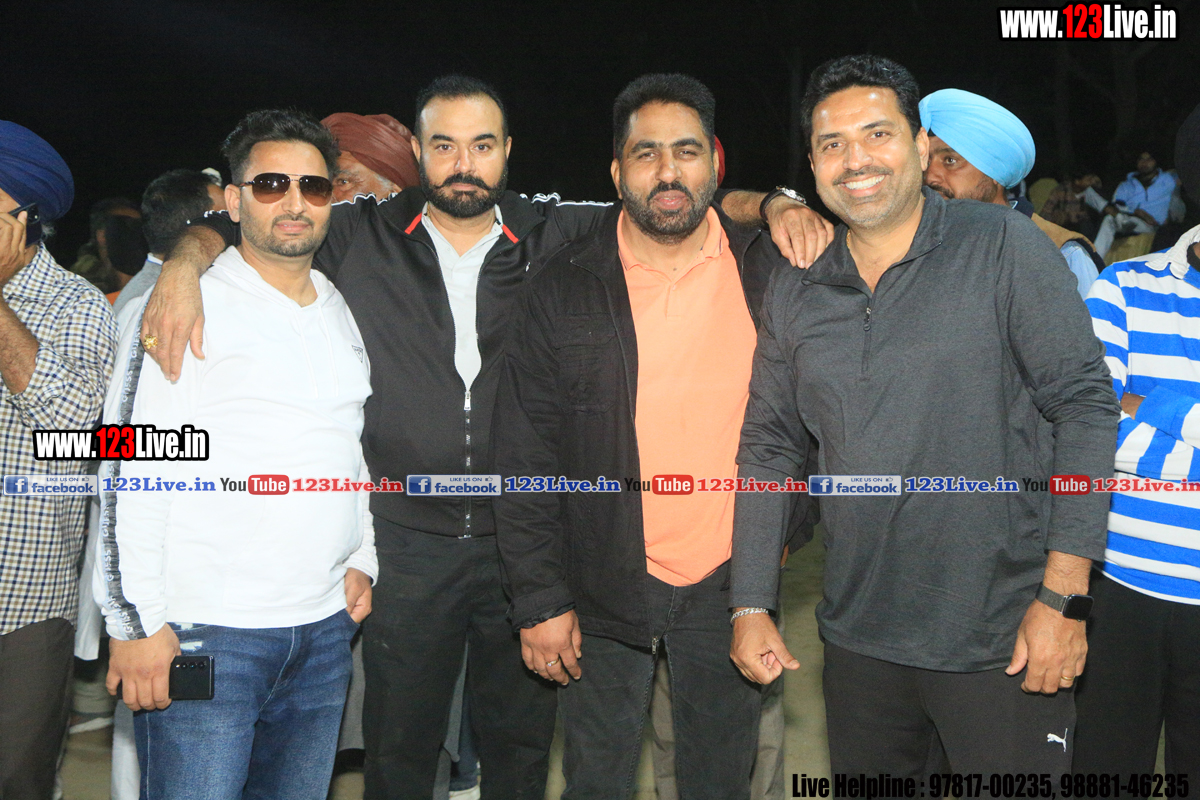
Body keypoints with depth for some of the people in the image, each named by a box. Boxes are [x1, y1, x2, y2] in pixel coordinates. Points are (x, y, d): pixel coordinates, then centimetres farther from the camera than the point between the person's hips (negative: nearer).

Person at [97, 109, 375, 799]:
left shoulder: (343, 314, 14)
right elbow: (136, 470, -9)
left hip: (326, 631, 6)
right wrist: (139, 621, -13)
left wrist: (361, 560, 12)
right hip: (204, 635, -5)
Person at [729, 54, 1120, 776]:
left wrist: (1063, 597, -15)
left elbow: (1085, 405, -10)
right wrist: (752, 606, 6)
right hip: (860, 641, 4)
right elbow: (769, 449, 11)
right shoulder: (793, 294, 6)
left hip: (1001, 642, -4)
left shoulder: (1003, 248, -7)